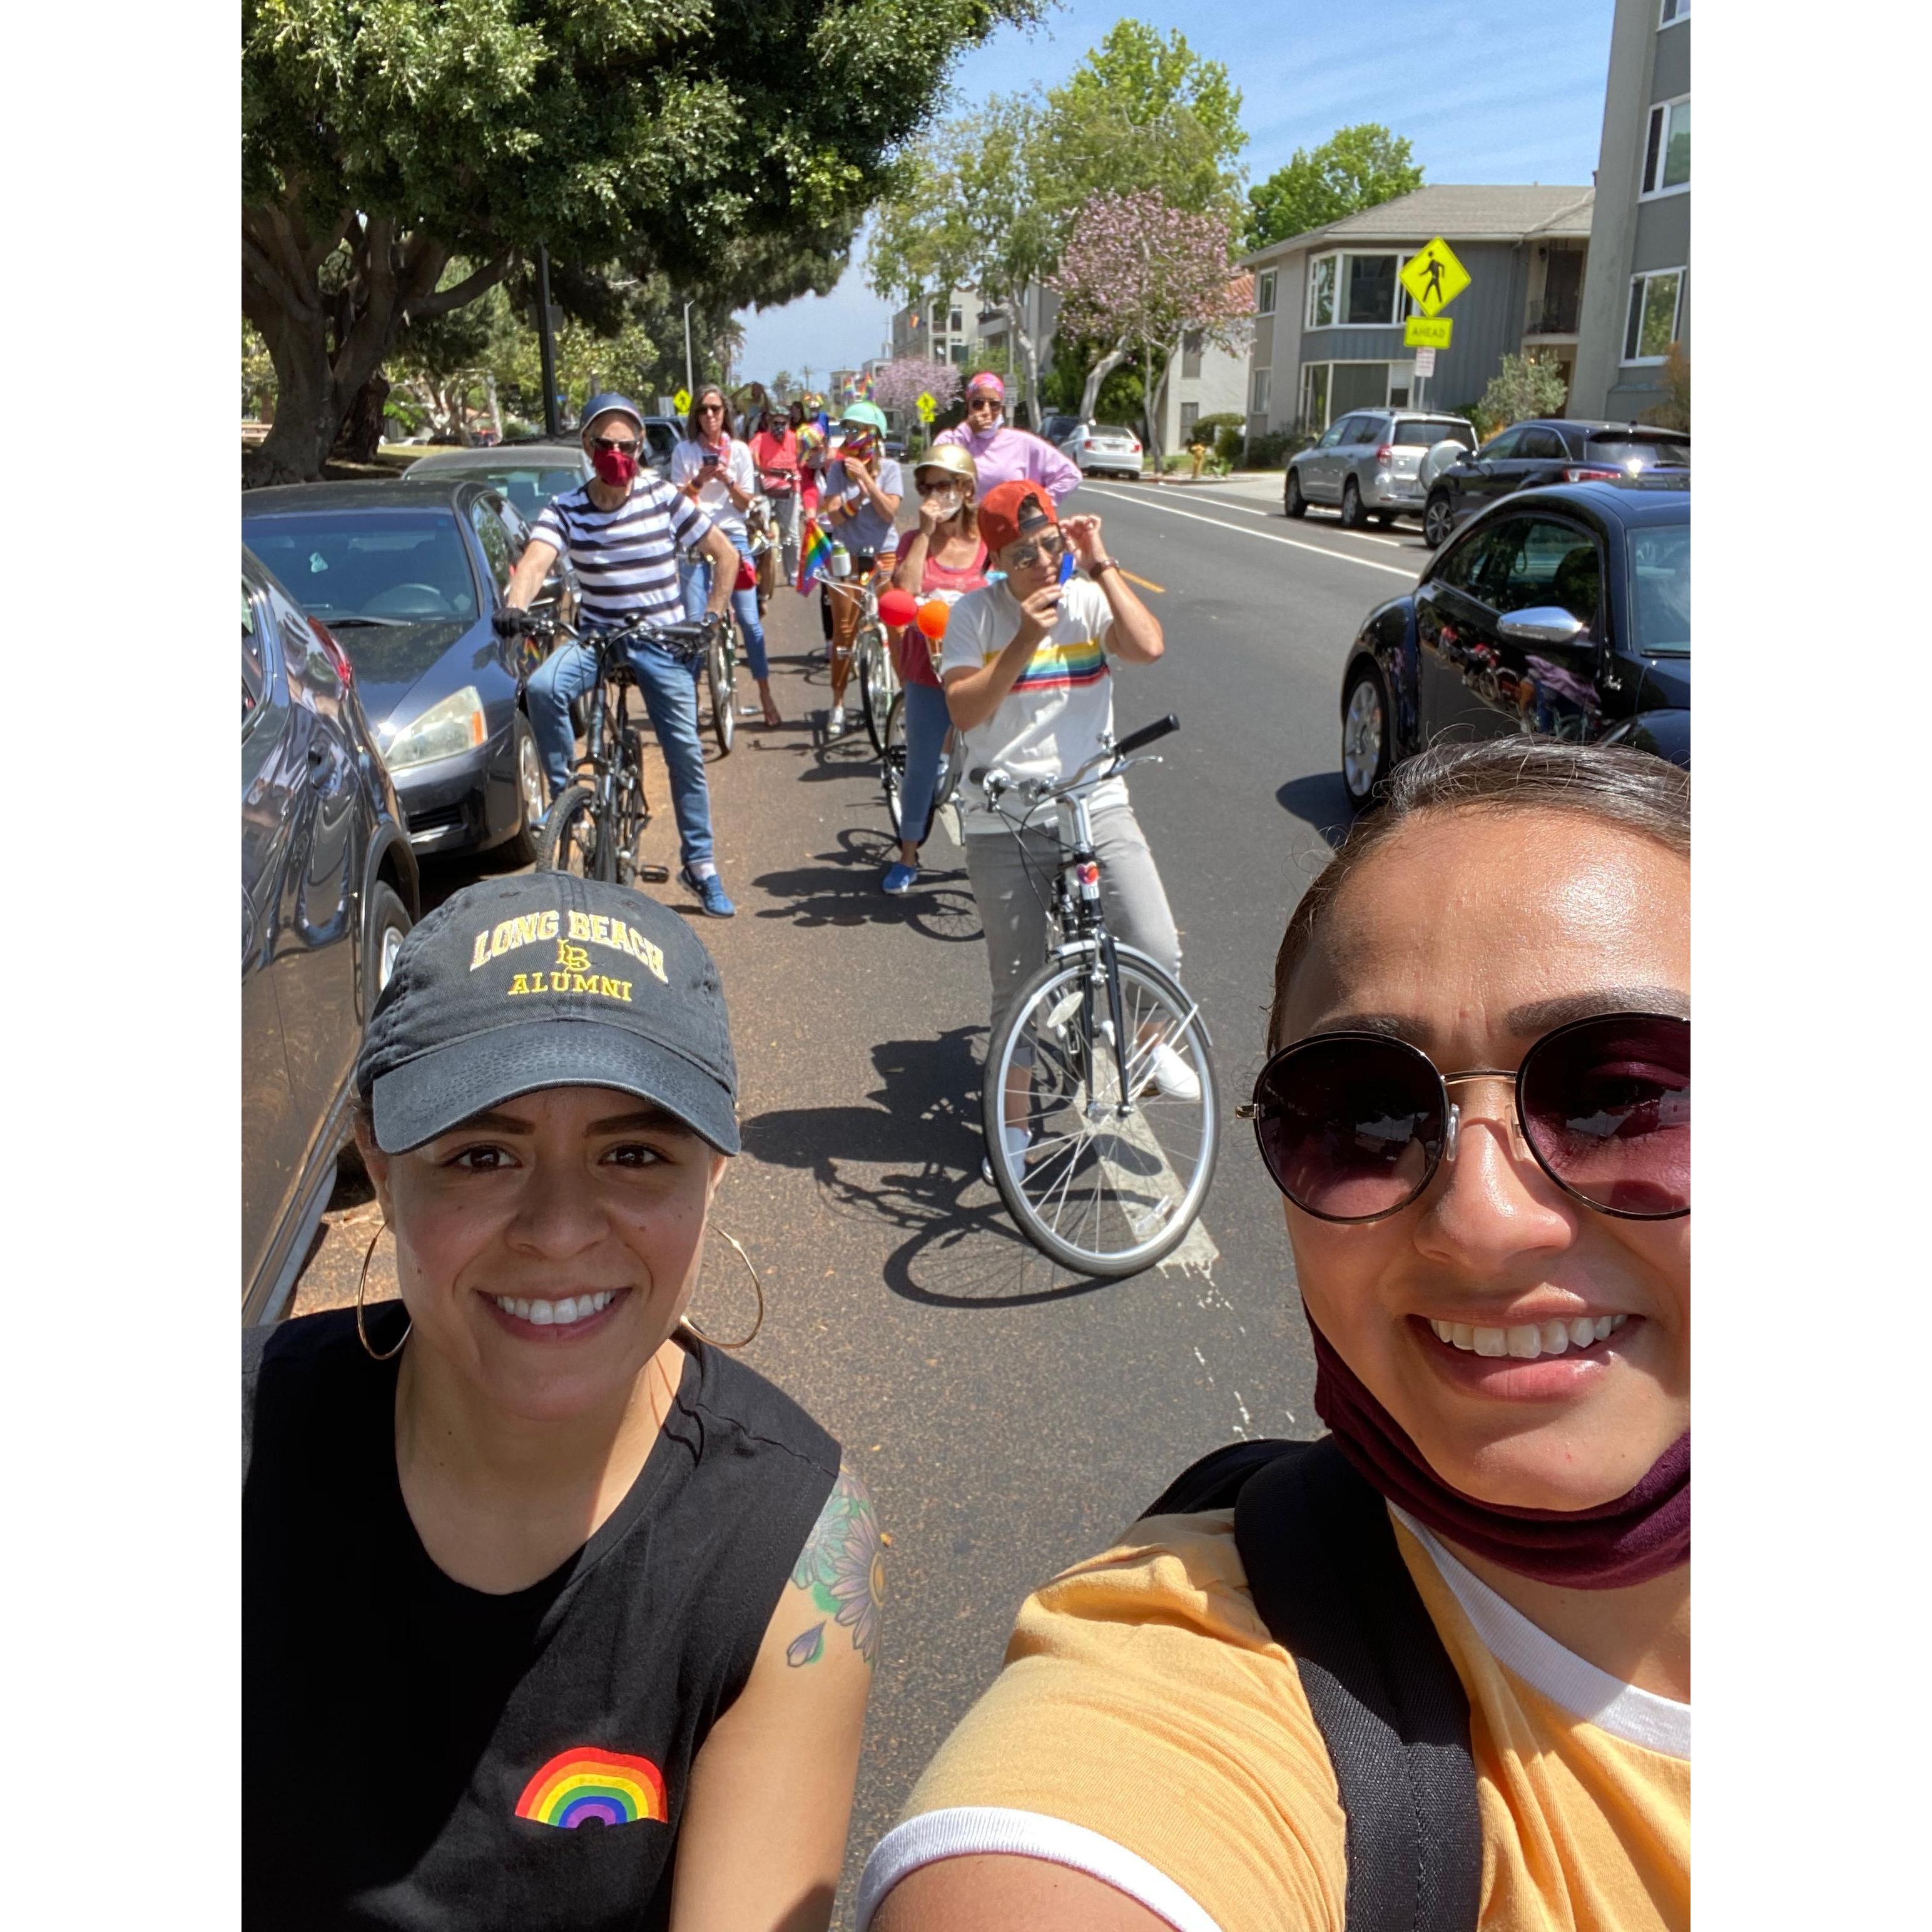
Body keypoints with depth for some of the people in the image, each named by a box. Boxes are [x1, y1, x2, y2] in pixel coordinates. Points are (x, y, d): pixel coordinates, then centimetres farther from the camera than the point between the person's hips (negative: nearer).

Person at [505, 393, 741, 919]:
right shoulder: (565, 510, -5)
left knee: (686, 755, 0)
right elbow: (534, 564, -23)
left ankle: (700, 865, 16)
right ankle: (563, 794, -11)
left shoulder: (664, 498, -5)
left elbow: (725, 554, 3)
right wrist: (514, 608, -44)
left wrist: (711, 617, -6)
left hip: (663, 644, 0)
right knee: (542, 687, -30)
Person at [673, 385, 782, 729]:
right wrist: (699, 480, -16)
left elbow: (746, 503, 5)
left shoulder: (739, 450, 6)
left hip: (732, 536, 0)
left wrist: (728, 481, -14)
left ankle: (766, 695, 7)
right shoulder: (684, 451, 5)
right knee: (694, 621, -5)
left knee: (749, 619, -2)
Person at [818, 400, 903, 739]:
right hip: (847, 555, 1)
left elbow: (889, 512, -15)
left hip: (884, 554, -1)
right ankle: (838, 703, 10)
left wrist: (866, 478, -21)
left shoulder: (888, 468, -3)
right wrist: (858, 493, -24)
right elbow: (834, 516, -9)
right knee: (843, 630, 1)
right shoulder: (838, 468, -1)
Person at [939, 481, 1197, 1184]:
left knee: (1158, 953, -14)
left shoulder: (1089, 599, 2)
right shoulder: (975, 613, -1)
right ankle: (1014, 1126, 27)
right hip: (1004, 822, -1)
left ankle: (1152, 1042, 21)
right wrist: (1025, 640, -20)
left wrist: (1101, 565, -13)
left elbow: (1149, 646, -17)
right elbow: (964, 710, -13)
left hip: (1096, 804, 1)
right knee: (1016, 987, 7)